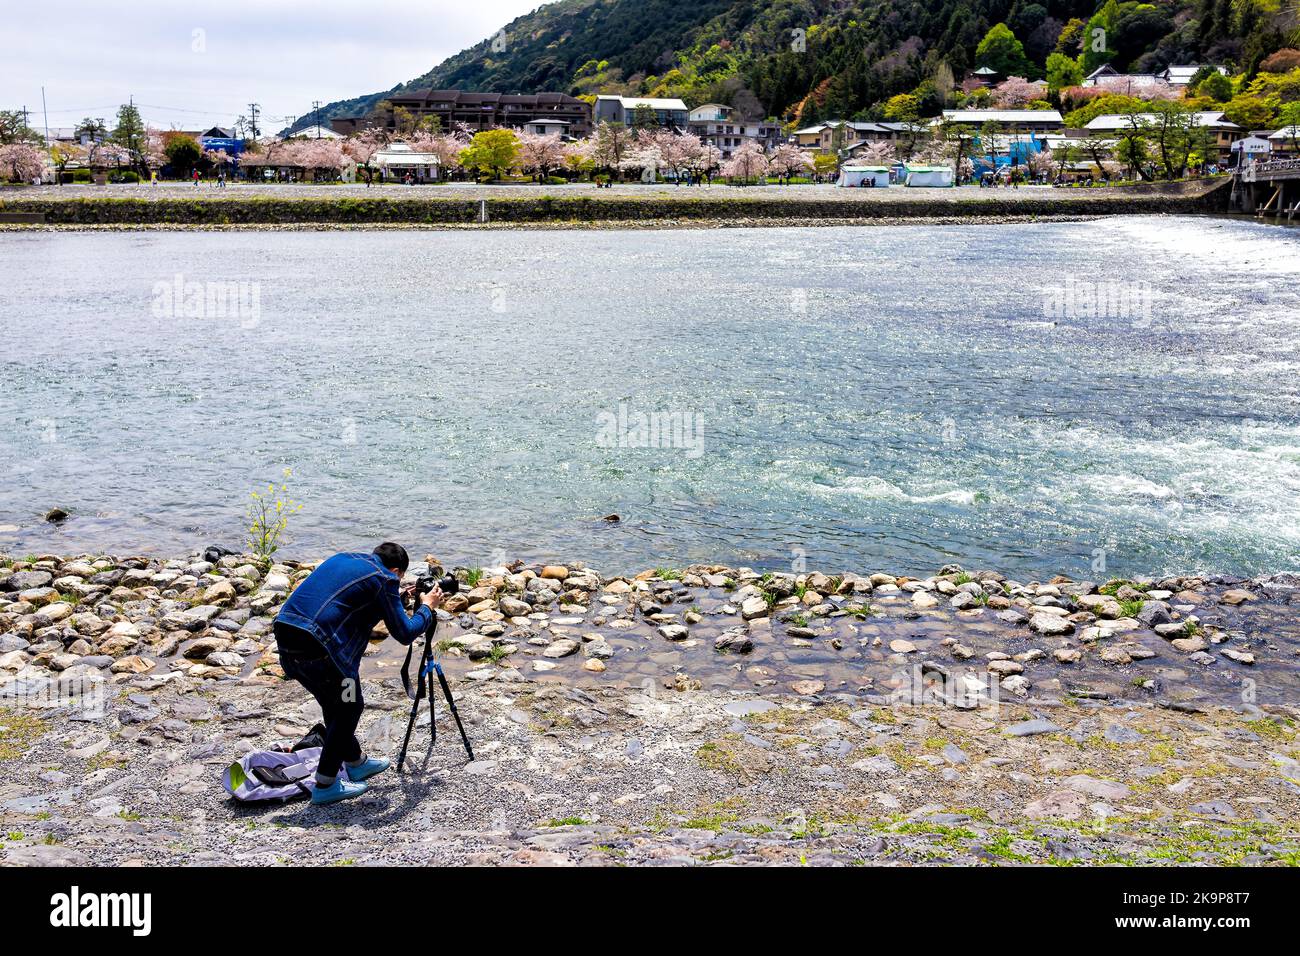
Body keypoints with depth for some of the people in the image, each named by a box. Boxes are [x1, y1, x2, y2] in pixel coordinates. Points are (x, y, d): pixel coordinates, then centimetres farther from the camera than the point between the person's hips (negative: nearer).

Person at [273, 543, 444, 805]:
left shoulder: (342, 559, 22)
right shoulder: (385, 579, 0)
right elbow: (404, 633, 4)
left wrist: (394, 599, 38)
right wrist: (427, 607, 20)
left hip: (286, 640, 8)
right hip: (317, 648, -8)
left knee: (335, 705, 26)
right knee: (349, 707, 13)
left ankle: (356, 763, 42)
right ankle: (325, 785, 17)